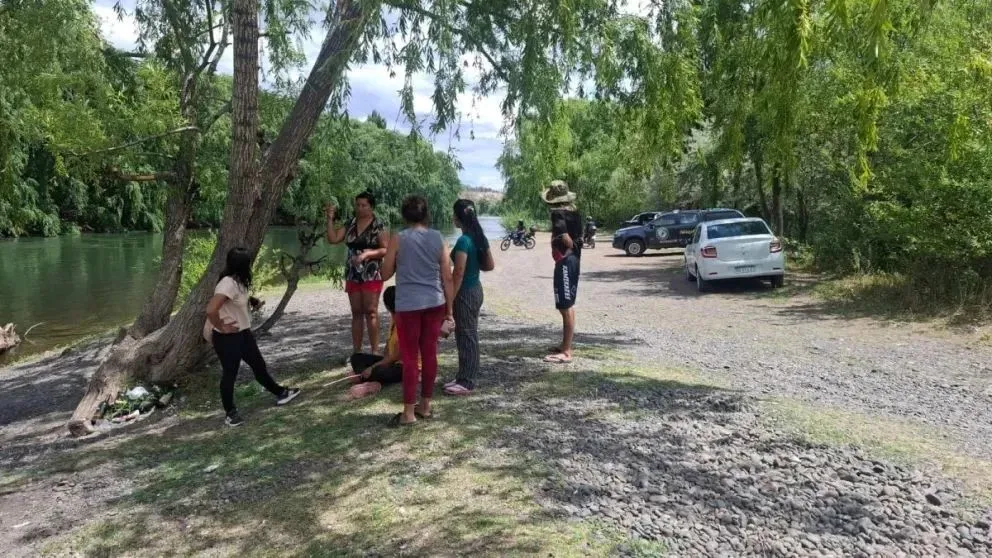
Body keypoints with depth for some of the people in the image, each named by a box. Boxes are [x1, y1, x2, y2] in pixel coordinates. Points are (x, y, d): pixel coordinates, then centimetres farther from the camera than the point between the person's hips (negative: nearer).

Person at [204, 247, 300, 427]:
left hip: (243, 333, 9)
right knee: (230, 374, 4)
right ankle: (231, 412, 18)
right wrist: (221, 327, -22)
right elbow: (211, 310, -34)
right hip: (227, 338, -9)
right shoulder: (228, 284, -26)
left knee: (259, 365, 19)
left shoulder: (238, 281, 5)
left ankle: (280, 393, 32)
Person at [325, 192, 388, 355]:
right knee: (356, 313, 9)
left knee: (370, 312, -4)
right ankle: (356, 351, 14)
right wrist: (330, 219, -4)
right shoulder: (350, 224, 9)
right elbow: (333, 239, 3)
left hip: (371, 275, -5)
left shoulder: (378, 226, -6)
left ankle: (375, 351, 1)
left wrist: (367, 253, -21)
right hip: (352, 275, 5)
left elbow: (386, 249, -10)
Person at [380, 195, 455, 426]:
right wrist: (449, 309, 10)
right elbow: (447, 278, 3)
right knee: (429, 354, 12)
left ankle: (408, 413, 7)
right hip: (435, 304, 3)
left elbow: (385, 274, 1)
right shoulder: (438, 238, 2)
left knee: (410, 358, 2)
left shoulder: (398, 239, -6)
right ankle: (425, 406, 22)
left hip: (408, 305, -3)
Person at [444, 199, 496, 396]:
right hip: (476, 289, 9)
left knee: (466, 337, -1)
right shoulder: (480, 238, 6)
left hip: (465, 292, -9)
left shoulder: (463, 241, -20)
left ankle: (467, 383, 7)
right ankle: (463, 377, 26)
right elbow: (490, 265, 13)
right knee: (468, 336, 16)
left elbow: (458, 274, -22)